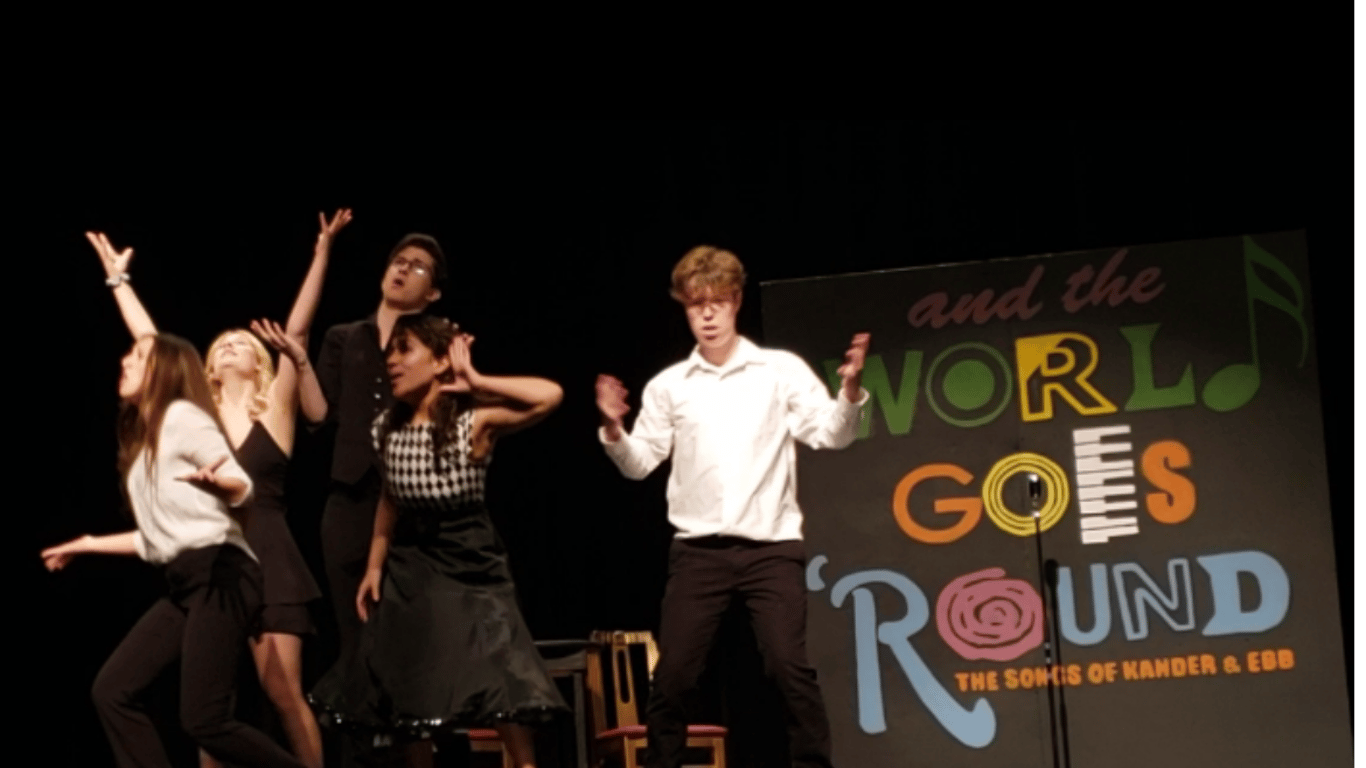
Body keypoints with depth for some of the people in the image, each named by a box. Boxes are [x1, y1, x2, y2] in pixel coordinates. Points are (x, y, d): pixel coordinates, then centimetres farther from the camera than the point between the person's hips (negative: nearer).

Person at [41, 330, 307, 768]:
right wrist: (88, 545, 34)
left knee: (204, 721, -15)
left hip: (220, 575, -9)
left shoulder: (181, 416, -4)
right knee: (113, 691, -1)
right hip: (184, 584, 9)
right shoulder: (143, 439, 22)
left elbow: (242, 487, -13)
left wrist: (212, 481, -35)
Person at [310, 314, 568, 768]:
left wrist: (476, 382, -17)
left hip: (469, 562, -5)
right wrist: (373, 568, 9)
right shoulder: (387, 429, 4)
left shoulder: (475, 421, -13)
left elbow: (550, 395, -26)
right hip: (409, 565, 5)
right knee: (406, 693, 6)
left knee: (499, 682, -14)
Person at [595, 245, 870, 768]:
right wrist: (614, 431, -12)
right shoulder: (668, 386, 8)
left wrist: (850, 390, -22)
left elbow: (831, 435, -3)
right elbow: (640, 463, 8)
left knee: (790, 668, -11)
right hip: (698, 549, 2)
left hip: (771, 546, -2)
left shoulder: (782, 370, 3)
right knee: (671, 677, -1)